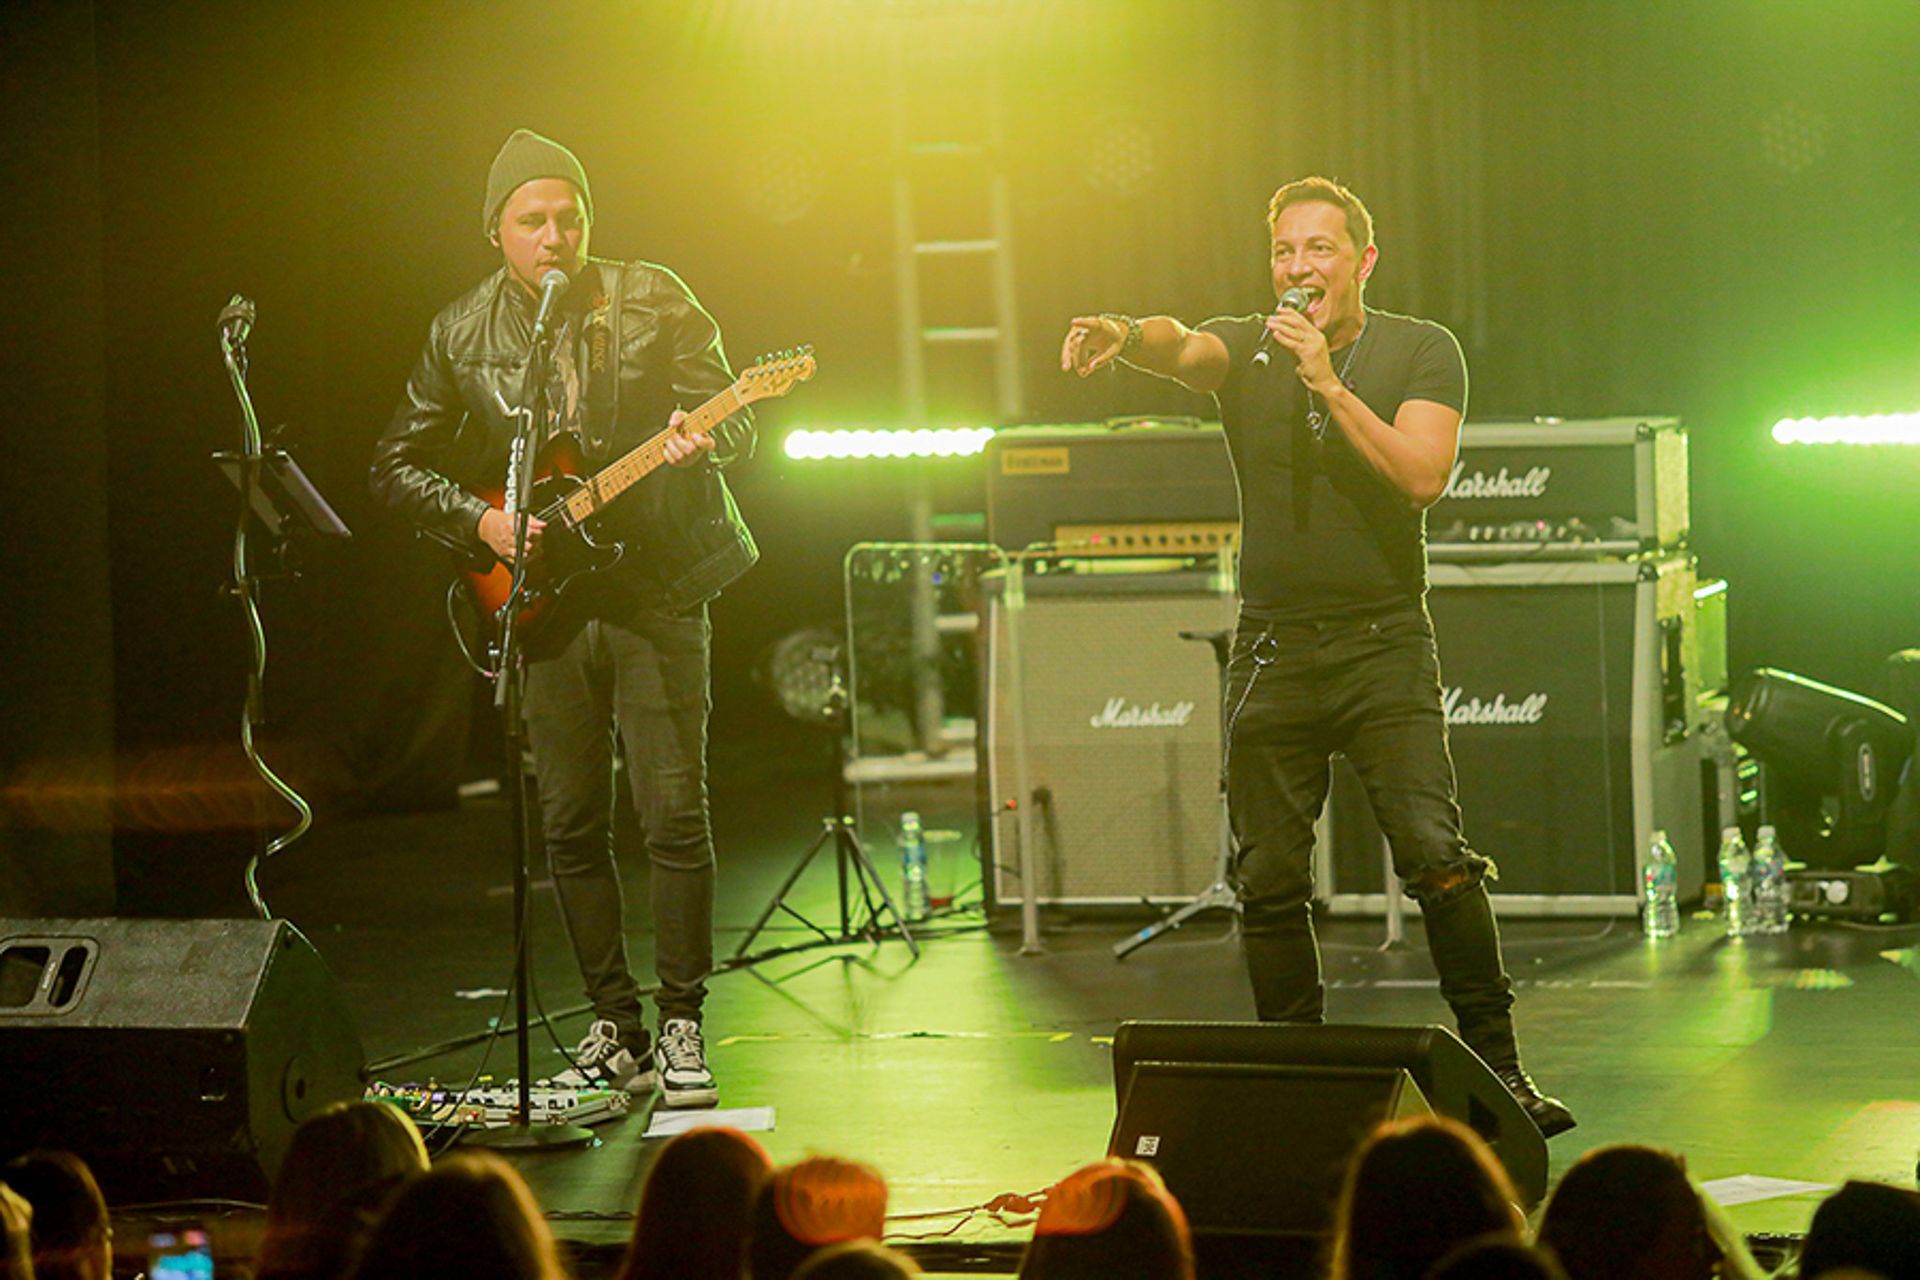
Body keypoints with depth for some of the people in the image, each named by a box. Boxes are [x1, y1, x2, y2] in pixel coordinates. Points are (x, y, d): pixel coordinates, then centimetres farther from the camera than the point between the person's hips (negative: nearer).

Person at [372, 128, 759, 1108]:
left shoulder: (653, 303, -1)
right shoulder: (461, 336, 4)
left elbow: (735, 420, 0)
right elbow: (398, 466, 10)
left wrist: (700, 440, -22)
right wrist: (480, 523, -5)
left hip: (656, 585, -2)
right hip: (543, 598, 2)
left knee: (675, 815, -7)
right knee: (571, 826, 4)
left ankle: (680, 1028, 4)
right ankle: (614, 1028, 15)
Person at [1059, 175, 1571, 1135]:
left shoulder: (1419, 352, 2)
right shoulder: (1246, 349, 4)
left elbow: (1422, 476, -13)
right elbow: (1183, 347, -20)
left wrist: (1328, 382, -18)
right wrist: (1129, 335, -43)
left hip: (1384, 641, -2)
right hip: (1274, 648, 2)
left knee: (1435, 855, -15)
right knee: (1268, 880, 3)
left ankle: (1497, 1067, -6)